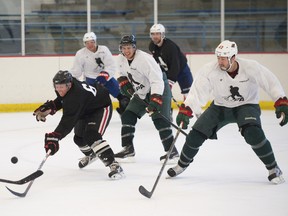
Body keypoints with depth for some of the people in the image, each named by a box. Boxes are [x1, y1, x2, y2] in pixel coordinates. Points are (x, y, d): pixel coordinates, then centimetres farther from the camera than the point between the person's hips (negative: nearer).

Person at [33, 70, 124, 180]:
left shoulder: (76, 96, -40)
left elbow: (68, 121, -47)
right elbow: (62, 100, 13)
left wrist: (55, 136, -56)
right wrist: (49, 107, -5)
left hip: (102, 108, -10)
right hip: (86, 111, 10)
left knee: (92, 136, -28)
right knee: (79, 137, 16)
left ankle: (114, 165, -30)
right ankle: (90, 154, 49)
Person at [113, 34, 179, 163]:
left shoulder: (144, 59, -30)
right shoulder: (121, 59, -5)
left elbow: (157, 81, -36)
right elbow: (122, 73, 18)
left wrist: (155, 101, -43)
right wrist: (124, 83, -2)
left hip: (159, 89, -8)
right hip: (141, 93, 8)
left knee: (159, 119, -19)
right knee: (127, 116, 2)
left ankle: (171, 151, -14)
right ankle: (128, 149, 10)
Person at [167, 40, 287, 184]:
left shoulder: (251, 67, -25)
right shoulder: (210, 70, -21)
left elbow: (271, 83, -19)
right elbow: (197, 91, -23)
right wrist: (185, 111, -33)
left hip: (247, 106, -3)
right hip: (220, 107, 3)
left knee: (253, 133, -30)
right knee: (196, 134, -5)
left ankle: (273, 169, -12)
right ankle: (182, 164, 23)